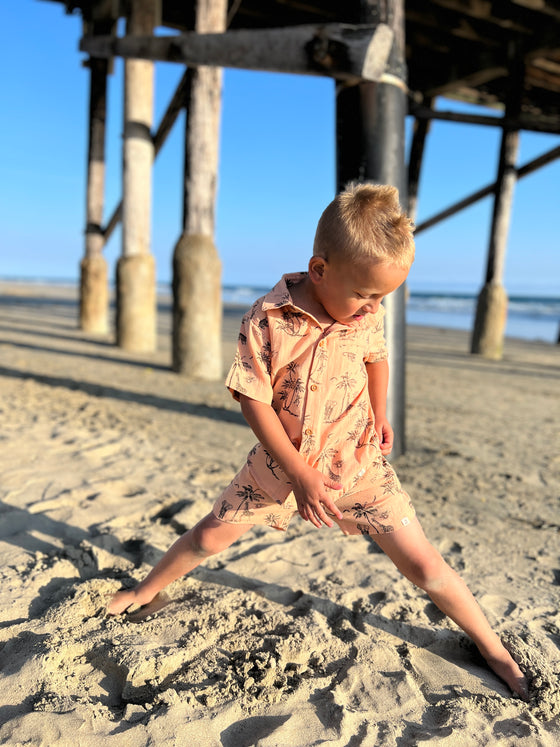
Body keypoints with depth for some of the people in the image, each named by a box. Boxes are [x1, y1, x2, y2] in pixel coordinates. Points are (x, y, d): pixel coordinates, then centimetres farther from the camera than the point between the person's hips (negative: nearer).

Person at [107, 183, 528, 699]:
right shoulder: (267, 320, -22)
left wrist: (380, 414, 4)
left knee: (423, 564, 0)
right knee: (210, 536, 11)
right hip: (281, 463, -1)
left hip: (358, 464, 1)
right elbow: (254, 402, -17)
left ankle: (494, 651, 23)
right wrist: (300, 474, -18)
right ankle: (147, 590, 41)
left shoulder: (369, 312, -10)